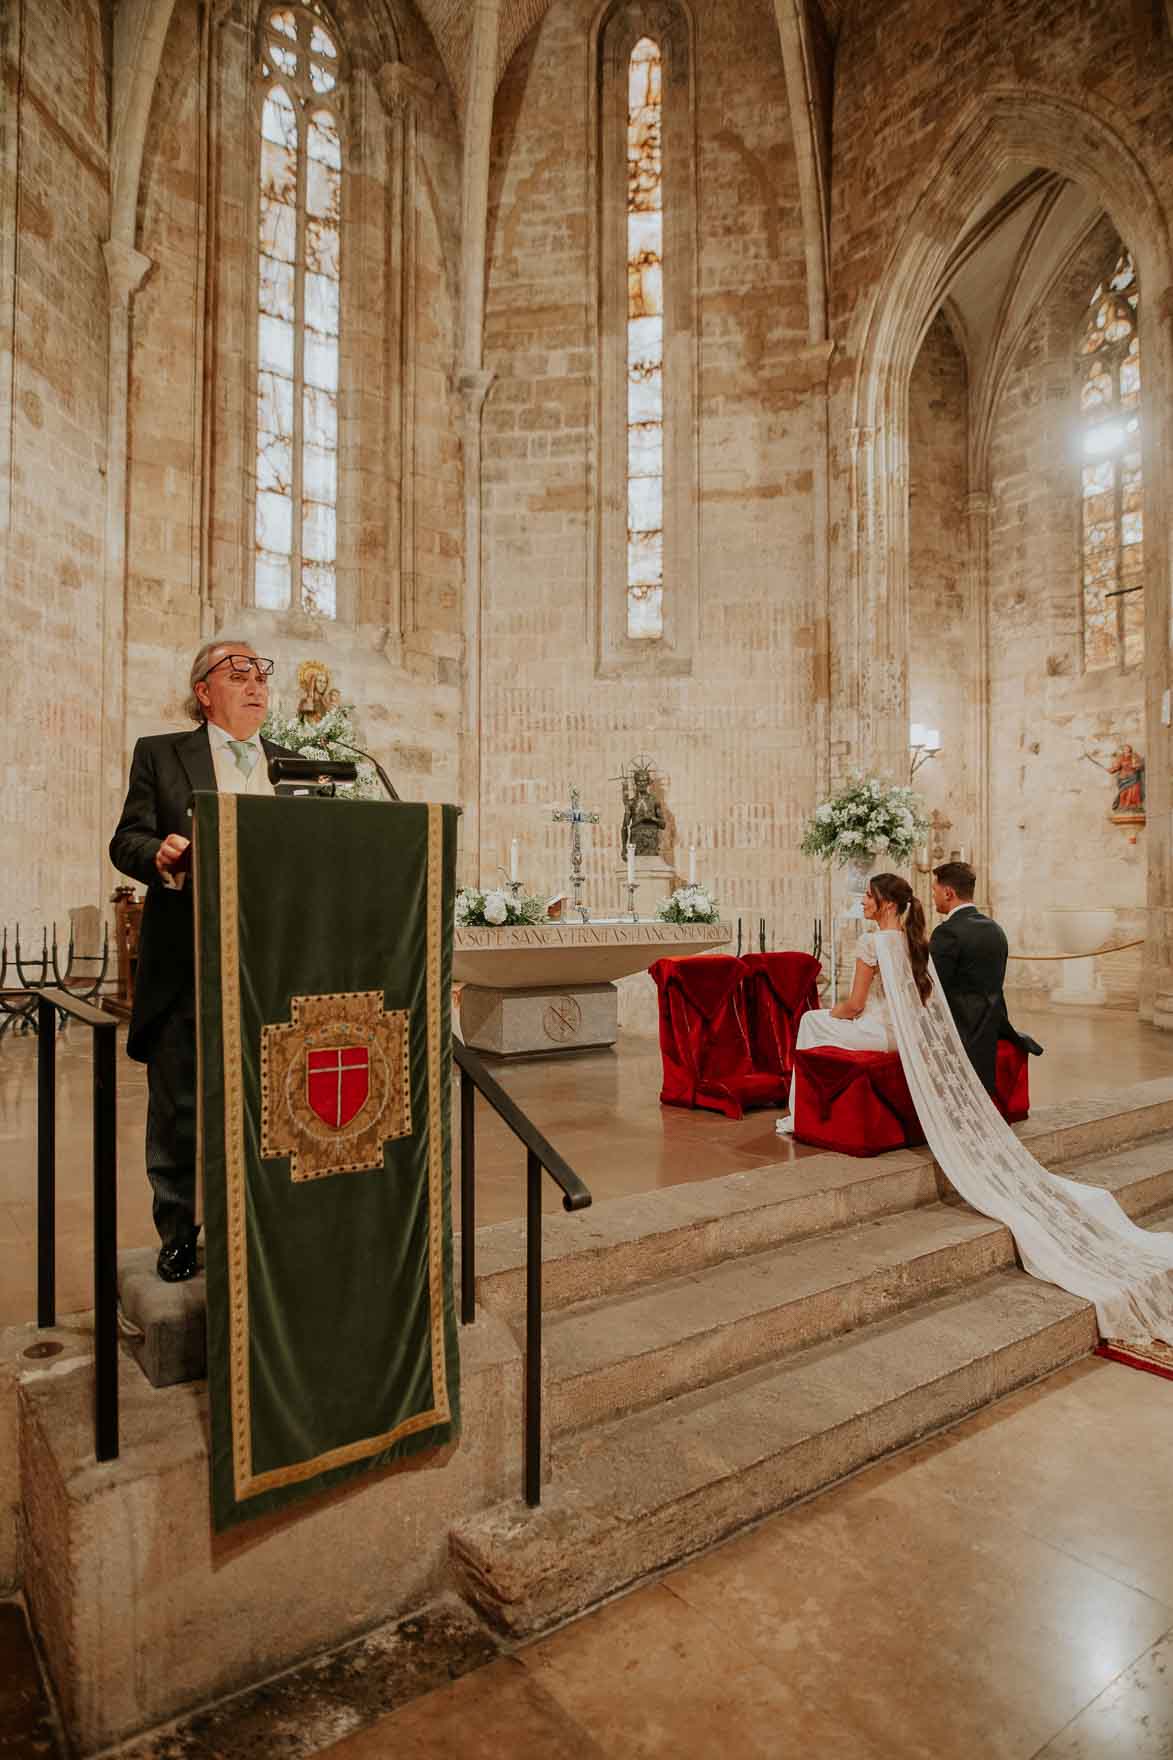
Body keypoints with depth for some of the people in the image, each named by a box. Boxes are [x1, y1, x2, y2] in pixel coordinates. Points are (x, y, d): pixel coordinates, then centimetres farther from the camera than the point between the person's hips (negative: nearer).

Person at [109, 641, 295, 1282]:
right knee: (179, 1109, 7)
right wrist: (160, 856, -23)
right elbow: (126, 840, -1)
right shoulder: (159, 754, 6)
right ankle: (178, 1236, 24)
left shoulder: (294, 766, 14)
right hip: (184, 965, -2)